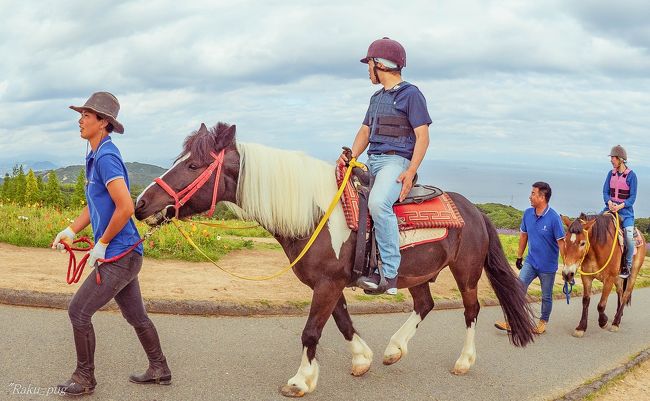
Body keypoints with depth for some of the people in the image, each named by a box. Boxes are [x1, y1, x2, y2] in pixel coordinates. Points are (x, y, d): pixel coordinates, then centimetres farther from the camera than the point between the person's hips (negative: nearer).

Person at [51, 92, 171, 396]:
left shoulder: (106, 157, -19)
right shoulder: (95, 157, 12)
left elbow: (125, 207, -28)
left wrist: (102, 244, -18)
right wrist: (71, 230, 7)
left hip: (119, 256, -10)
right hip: (122, 255, 10)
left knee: (78, 311, -1)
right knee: (136, 315, 18)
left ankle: (84, 379, 13)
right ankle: (159, 370, 31)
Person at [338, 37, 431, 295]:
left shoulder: (411, 94, -2)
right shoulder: (377, 97, 23)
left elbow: (422, 137, -8)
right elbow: (365, 131, 22)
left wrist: (410, 172, -20)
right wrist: (351, 156, 0)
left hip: (396, 160, -9)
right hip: (371, 162, 9)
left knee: (378, 203, -35)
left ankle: (390, 275, -31)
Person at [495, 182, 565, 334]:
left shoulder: (554, 218, -20)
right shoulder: (528, 213, -3)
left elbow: (561, 243, -17)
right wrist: (519, 256, 15)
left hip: (548, 266, -4)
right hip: (530, 262, 4)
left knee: (546, 296, 12)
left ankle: (543, 322, 31)